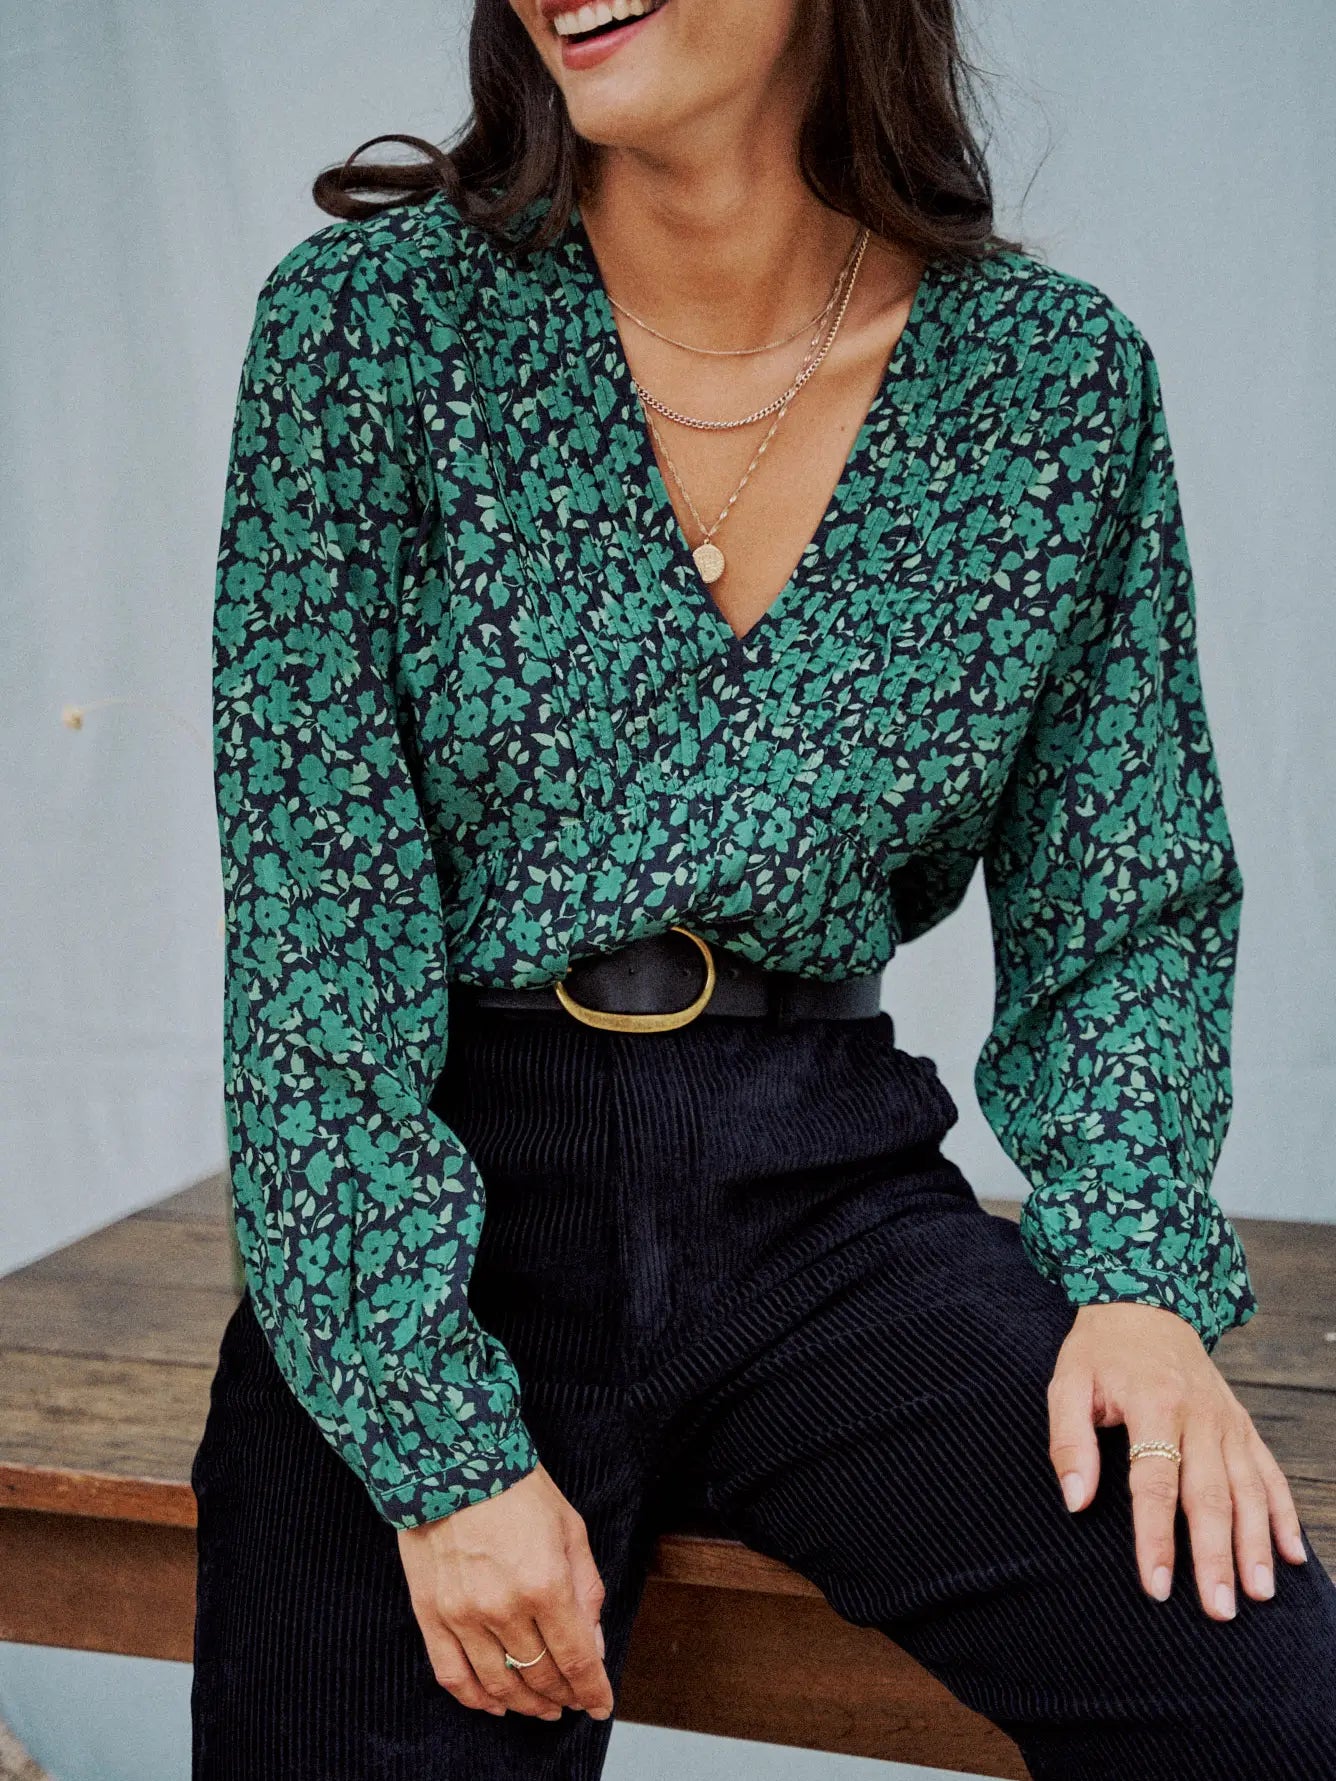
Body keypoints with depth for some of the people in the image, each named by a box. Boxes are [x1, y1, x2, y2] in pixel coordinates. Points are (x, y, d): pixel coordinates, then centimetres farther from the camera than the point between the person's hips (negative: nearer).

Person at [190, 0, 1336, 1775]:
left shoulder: (1064, 378, -1)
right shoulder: (371, 323, -7)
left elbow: (1129, 910, 9)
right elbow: (314, 930, -10)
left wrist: (1138, 1273, -8)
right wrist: (442, 1439, -15)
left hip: (826, 1183, 1)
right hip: (432, 1204, 0)